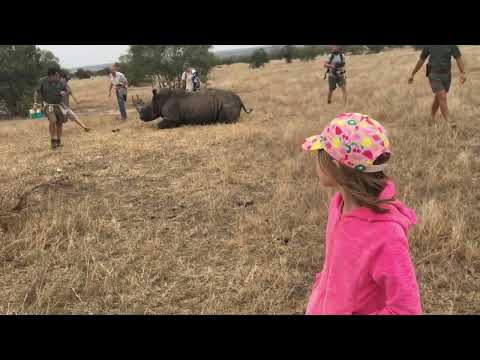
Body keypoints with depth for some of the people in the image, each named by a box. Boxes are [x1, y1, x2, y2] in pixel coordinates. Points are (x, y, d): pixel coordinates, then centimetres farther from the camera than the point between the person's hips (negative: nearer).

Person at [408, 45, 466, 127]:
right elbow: (421, 60, 8)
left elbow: (459, 59, -6)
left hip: (446, 76, 3)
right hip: (434, 76, -3)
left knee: (438, 99, 16)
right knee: (443, 98, -15)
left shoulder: (451, 44, -3)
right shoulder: (428, 45, -3)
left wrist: (462, 73, -21)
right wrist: (412, 74, 13)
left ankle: (432, 119, 38)